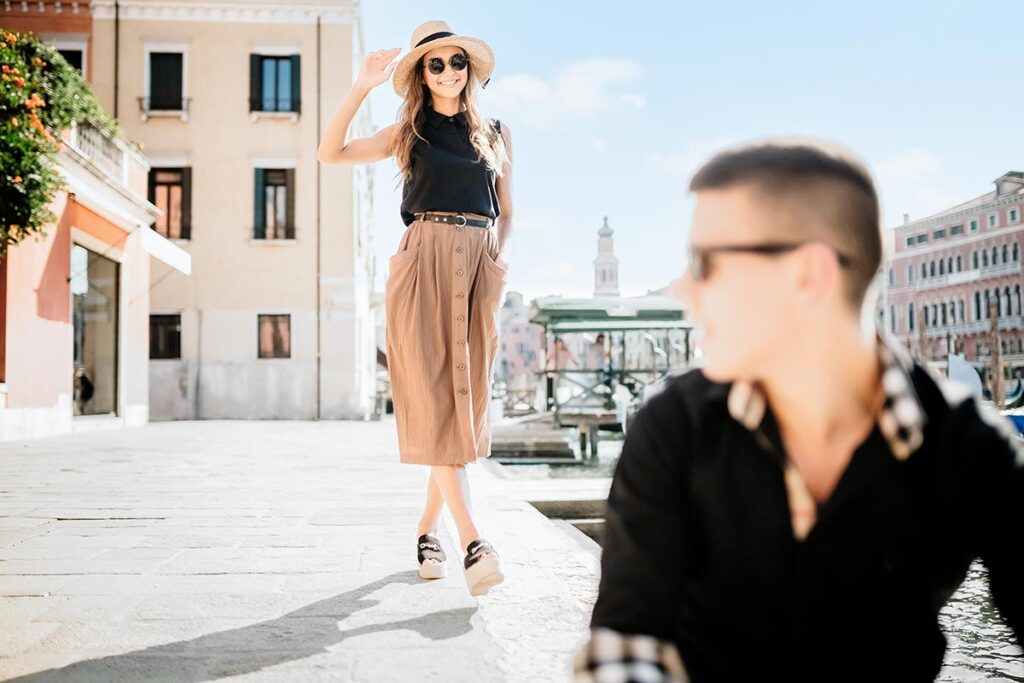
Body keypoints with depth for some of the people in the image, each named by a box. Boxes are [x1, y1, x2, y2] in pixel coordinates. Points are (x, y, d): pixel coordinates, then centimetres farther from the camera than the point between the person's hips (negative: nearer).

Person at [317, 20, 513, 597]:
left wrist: (503, 256, 0)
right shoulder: (408, 133, 14)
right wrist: (363, 87, 0)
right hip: (423, 263, -2)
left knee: (467, 403, 1)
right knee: (434, 400, -14)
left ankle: (428, 529, 17)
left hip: (479, 269, 2)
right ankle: (473, 542, -17)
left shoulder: (498, 134, 18)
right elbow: (331, 154, 7)